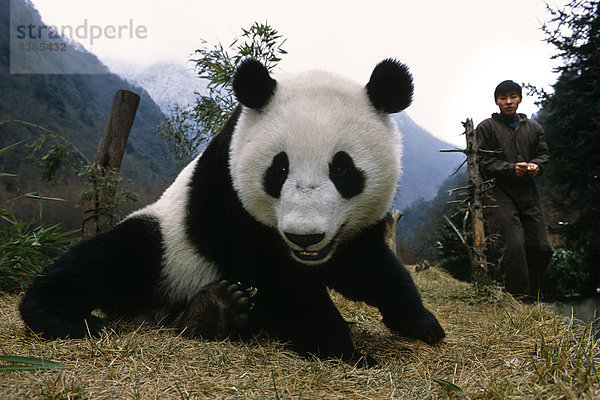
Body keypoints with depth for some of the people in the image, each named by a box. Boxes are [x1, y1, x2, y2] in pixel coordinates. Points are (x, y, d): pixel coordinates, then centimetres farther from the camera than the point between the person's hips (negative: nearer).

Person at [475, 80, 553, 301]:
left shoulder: (533, 127, 18)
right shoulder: (486, 127, 5)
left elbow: (543, 154, 18)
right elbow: (483, 162, -2)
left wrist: (536, 166, -6)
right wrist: (511, 169, -16)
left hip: (528, 192, 5)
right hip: (499, 193, -4)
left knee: (542, 247, 3)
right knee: (513, 246, -15)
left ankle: (531, 296, 21)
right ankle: (519, 299, -7)